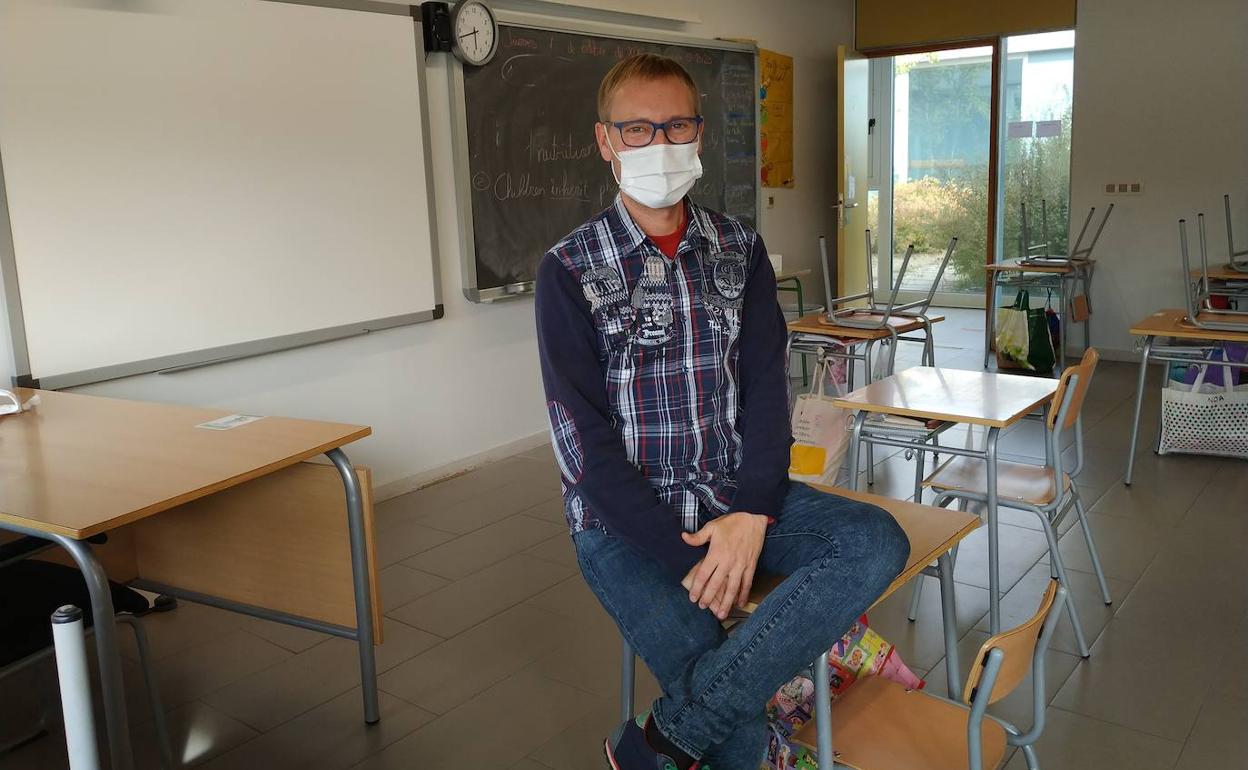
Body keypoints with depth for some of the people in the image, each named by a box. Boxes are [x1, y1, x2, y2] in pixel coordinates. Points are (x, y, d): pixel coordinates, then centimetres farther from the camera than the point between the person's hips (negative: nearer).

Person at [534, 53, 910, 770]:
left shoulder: (740, 248, 7)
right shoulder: (570, 269, -5)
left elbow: (767, 386, 0)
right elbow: (584, 434, -11)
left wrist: (752, 514, -16)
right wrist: (684, 556, -17)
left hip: (734, 495, 5)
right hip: (625, 520, -4)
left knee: (880, 542, -23)